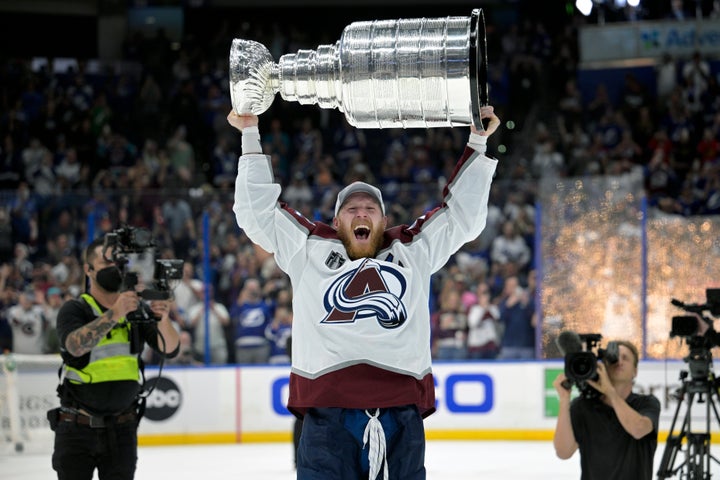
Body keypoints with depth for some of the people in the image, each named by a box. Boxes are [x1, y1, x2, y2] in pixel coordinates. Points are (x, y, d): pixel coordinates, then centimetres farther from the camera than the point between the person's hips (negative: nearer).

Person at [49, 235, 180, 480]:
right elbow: (75, 345, -27)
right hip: (77, 426, -3)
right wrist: (114, 314, -39)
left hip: (122, 429, 3)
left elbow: (169, 349, -6)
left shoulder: (138, 310, 5)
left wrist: (163, 319, -27)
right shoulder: (75, 309, -7)